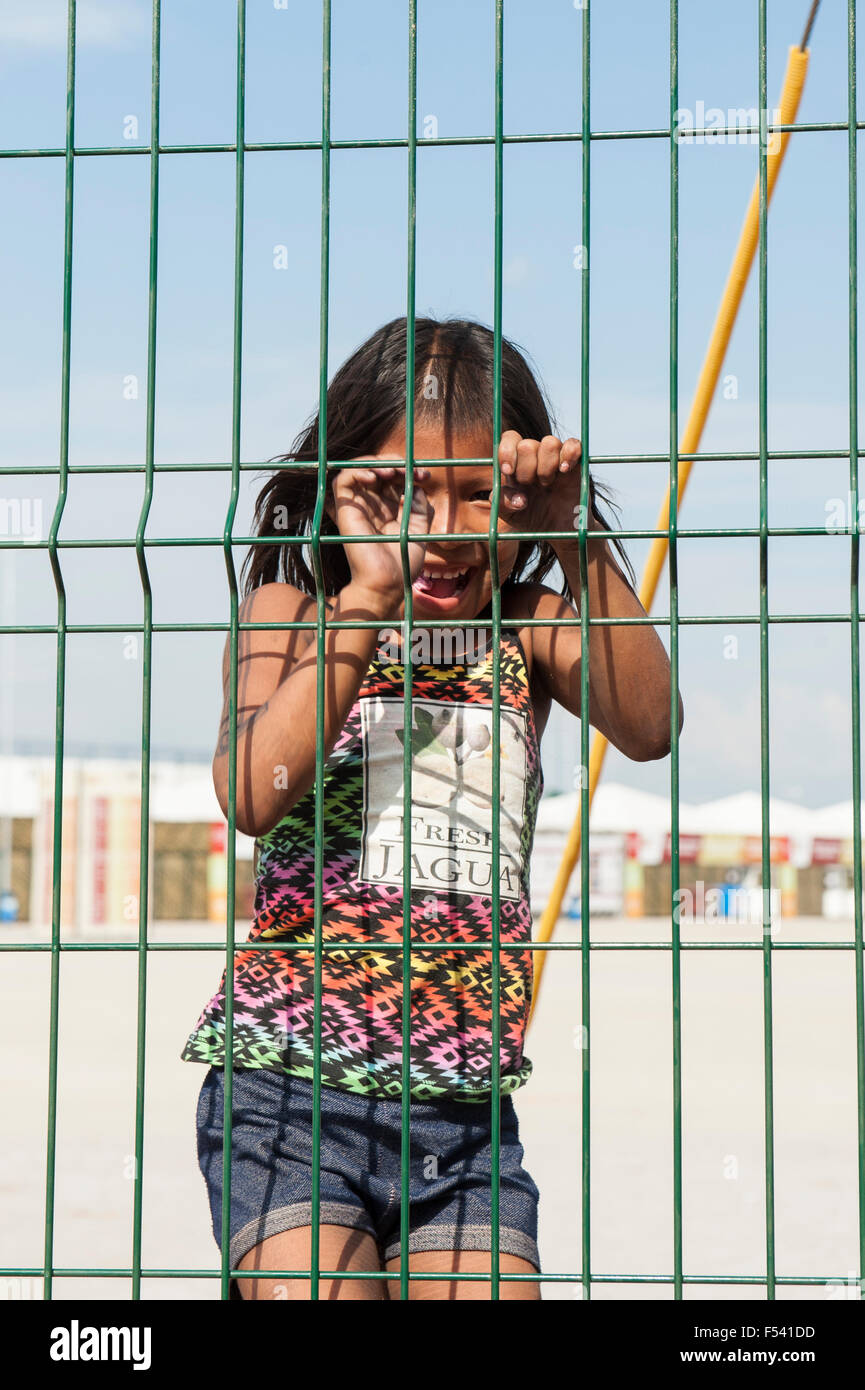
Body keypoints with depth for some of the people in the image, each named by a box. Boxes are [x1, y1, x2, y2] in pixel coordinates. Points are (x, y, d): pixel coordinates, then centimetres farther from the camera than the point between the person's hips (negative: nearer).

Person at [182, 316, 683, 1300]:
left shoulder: (528, 631, 6)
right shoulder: (289, 613, 2)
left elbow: (647, 729, -13)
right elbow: (254, 797, -17)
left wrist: (575, 538, -19)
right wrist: (367, 595, -19)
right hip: (291, 1092, -2)